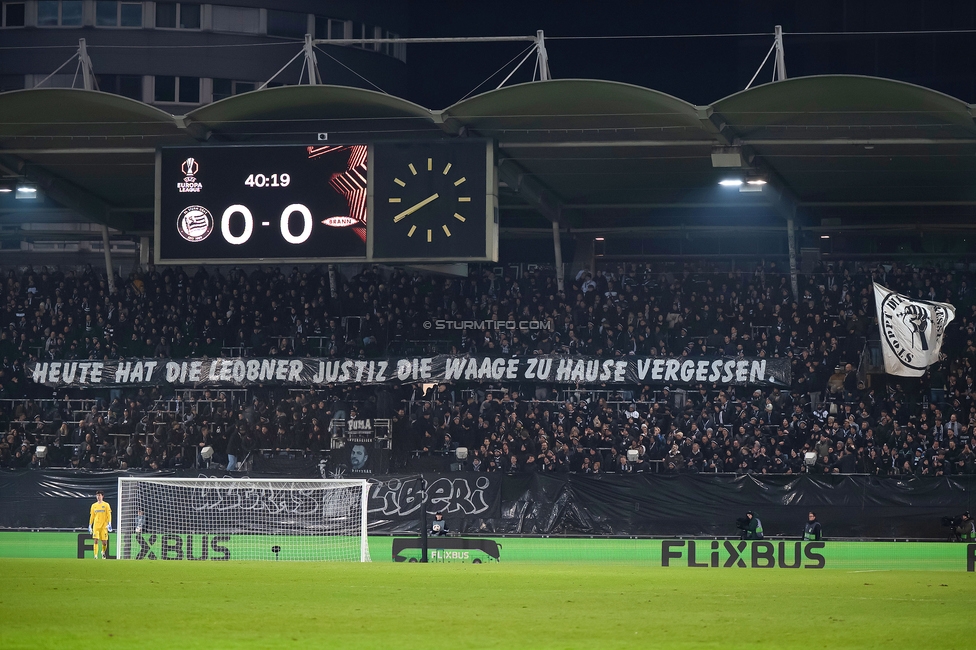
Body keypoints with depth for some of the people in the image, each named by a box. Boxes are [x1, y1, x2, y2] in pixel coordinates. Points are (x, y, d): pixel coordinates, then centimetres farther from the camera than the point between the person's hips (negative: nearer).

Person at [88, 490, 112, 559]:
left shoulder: (106, 505, 3)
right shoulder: (94, 505, 11)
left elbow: (109, 515, 0)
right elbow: (92, 516, 14)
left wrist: (109, 523, -12)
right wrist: (90, 526, 10)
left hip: (104, 526, -1)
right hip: (96, 525, 1)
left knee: (104, 542, 0)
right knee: (96, 540, -10)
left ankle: (103, 552, 29)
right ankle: (96, 556, -11)